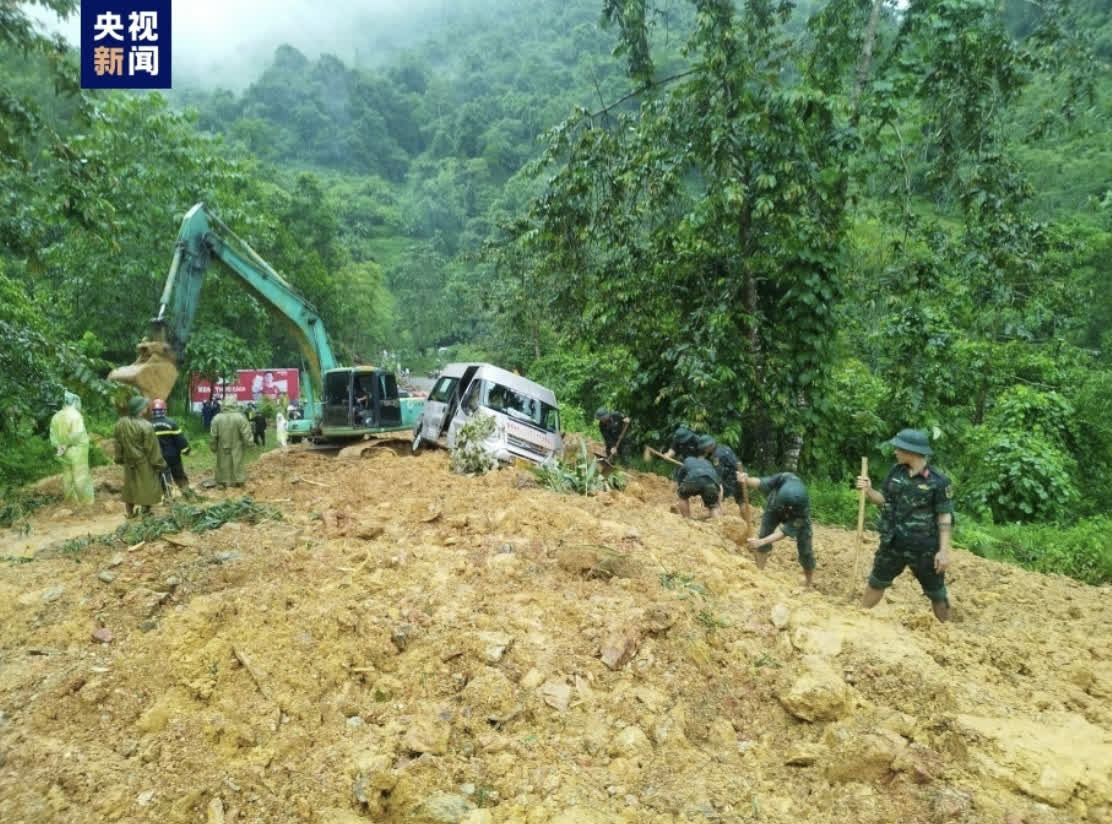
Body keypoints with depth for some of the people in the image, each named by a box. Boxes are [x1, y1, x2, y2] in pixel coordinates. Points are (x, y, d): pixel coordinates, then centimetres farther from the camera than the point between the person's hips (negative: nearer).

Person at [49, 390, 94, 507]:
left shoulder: (57, 416, 4)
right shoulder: (75, 415, -18)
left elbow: (53, 434, 5)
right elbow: (77, 435, -26)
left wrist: (58, 447, 5)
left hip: (64, 452, 6)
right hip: (77, 451, -6)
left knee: (67, 474, 17)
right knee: (80, 475, 2)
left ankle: (68, 499, 26)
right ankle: (83, 500, 9)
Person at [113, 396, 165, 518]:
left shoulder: (120, 423, -6)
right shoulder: (145, 426, -25)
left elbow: (118, 444, 6)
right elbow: (152, 448, -18)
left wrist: (120, 458, 19)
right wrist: (159, 463, -8)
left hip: (129, 462, 6)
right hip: (144, 462, -6)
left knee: (130, 486, 18)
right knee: (147, 487, 7)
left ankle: (130, 512, 27)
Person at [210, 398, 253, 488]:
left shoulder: (217, 418, -7)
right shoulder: (240, 418, -15)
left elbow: (214, 436, -1)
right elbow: (246, 433, -14)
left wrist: (214, 448, 9)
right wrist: (248, 443, -3)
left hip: (223, 448, 2)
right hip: (236, 448, -2)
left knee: (223, 465, 14)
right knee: (237, 464, 9)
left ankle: (222, 482, 20)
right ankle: (238, 482, 15)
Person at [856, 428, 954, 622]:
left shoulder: (938, 481, -16)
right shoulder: (895, 472, -2)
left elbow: (945, 517, -13)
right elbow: (885, 500, 7)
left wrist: (944, 550, -16)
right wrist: (868, 490, -12)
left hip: (924, 547, -4)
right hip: (893, 543, 5)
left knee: (937, 594, 12)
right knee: (876, 583, 16)